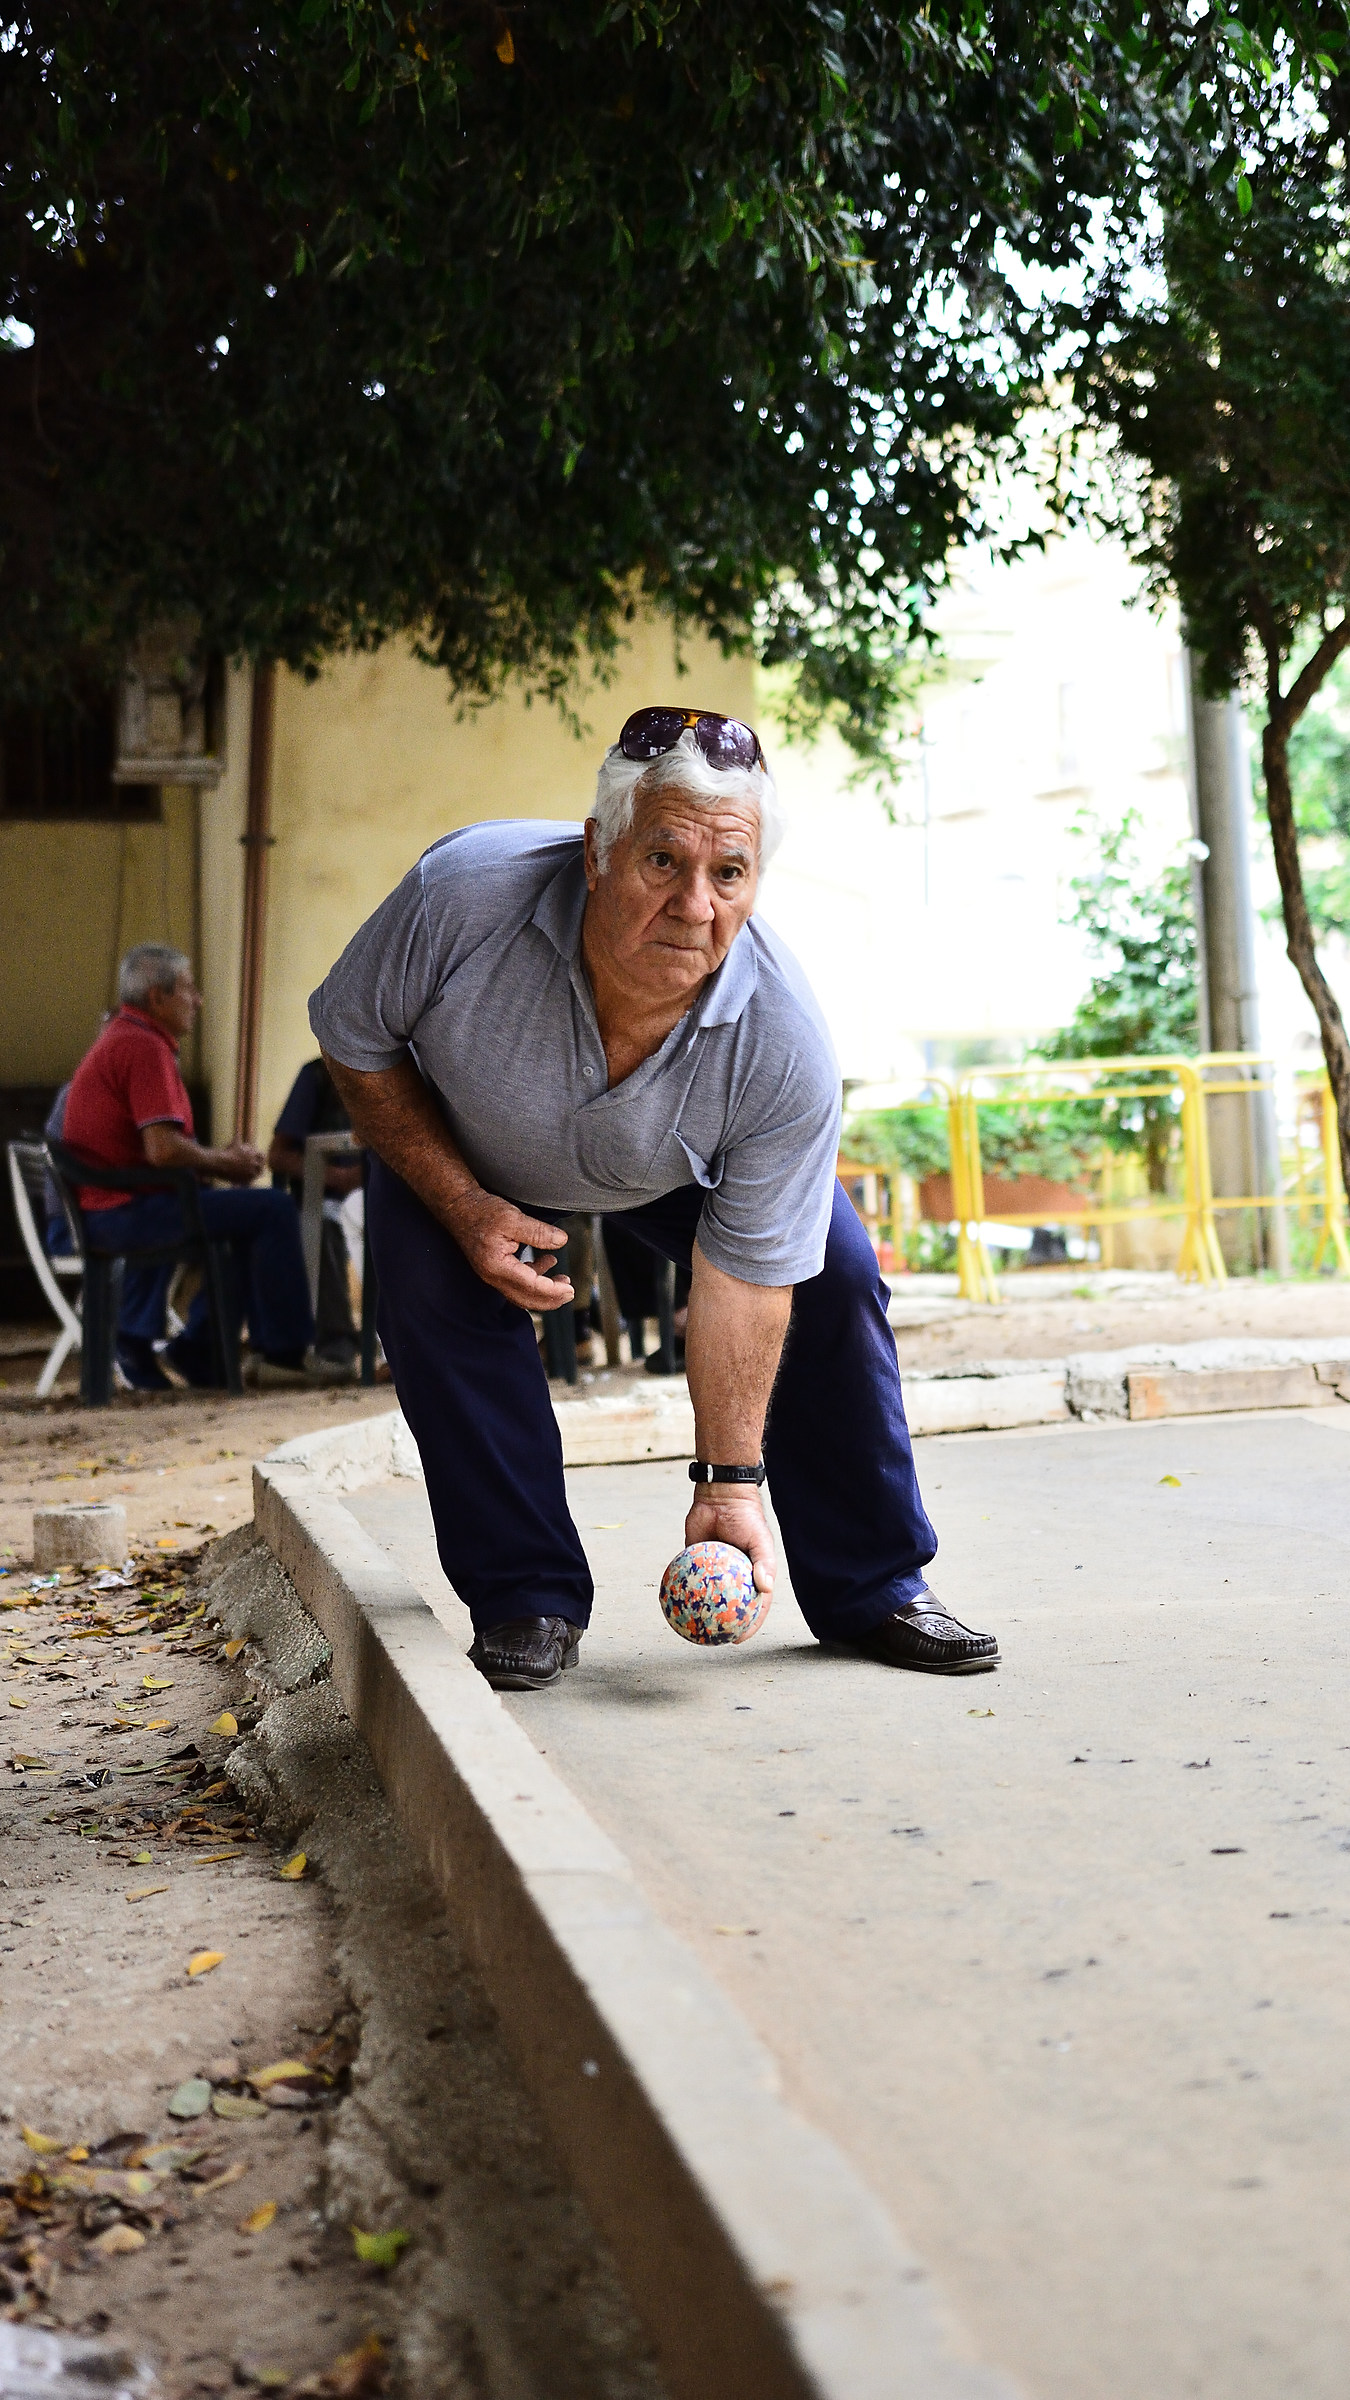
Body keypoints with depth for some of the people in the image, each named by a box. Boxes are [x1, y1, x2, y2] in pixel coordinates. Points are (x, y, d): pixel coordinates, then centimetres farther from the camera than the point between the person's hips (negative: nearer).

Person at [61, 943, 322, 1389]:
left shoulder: (122, 1039, 20)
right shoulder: (145, 1048, -15)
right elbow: (163, 1149, -25)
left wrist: (221, 1157, 9)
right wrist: (223, 1163, -7)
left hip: (102, 1210, 11)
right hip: (128, 1209, -11)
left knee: (247, 1212, 26)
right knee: (274, 1210, -16)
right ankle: (284, 1355, -10)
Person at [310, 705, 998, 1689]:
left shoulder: (786, 1051, -37)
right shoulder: (463, 892, -41)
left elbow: (743, 1273, -27)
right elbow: (354, 1041, -21)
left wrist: (729, 1480, -27)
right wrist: (465, 1207, -27)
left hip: (681, 1168, 1)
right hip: (458, 1143, 0)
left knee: (836, 1278, -12)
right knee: (438, 1296, -23)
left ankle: (872, 1590, 5)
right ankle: (527, 1600, -5)